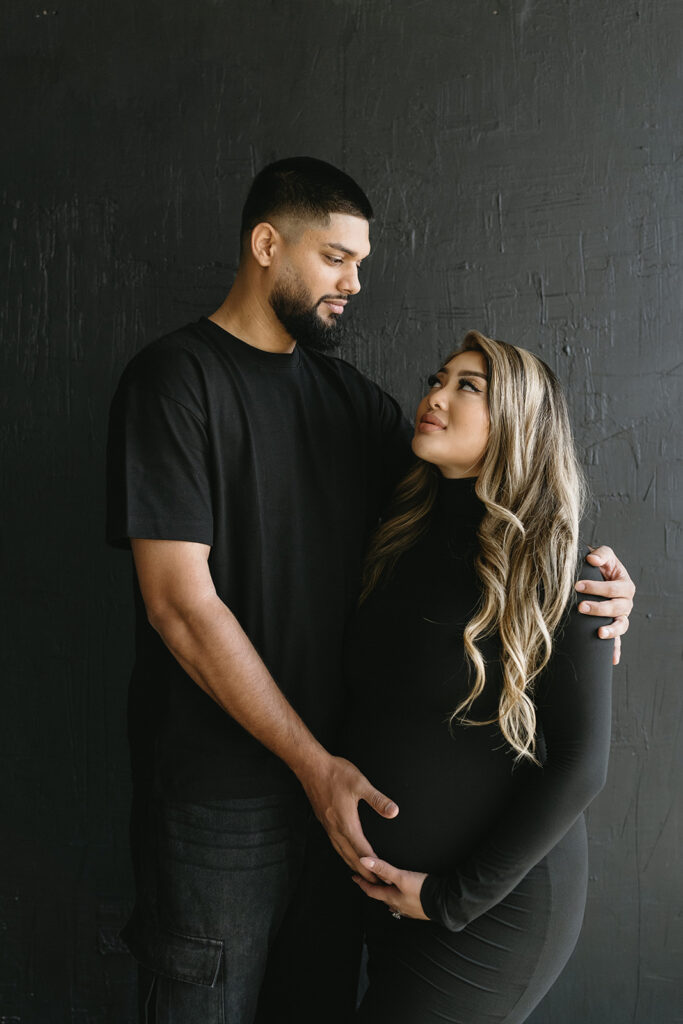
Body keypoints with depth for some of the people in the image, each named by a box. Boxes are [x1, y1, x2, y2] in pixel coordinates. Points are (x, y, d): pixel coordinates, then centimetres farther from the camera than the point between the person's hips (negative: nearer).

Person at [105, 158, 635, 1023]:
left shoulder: (349, 394, 9)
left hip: (336, 773, 6)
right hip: (220, 796, -5)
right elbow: (180, 602, -17)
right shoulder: (174, 377, -10)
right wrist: (312, 763, -16)